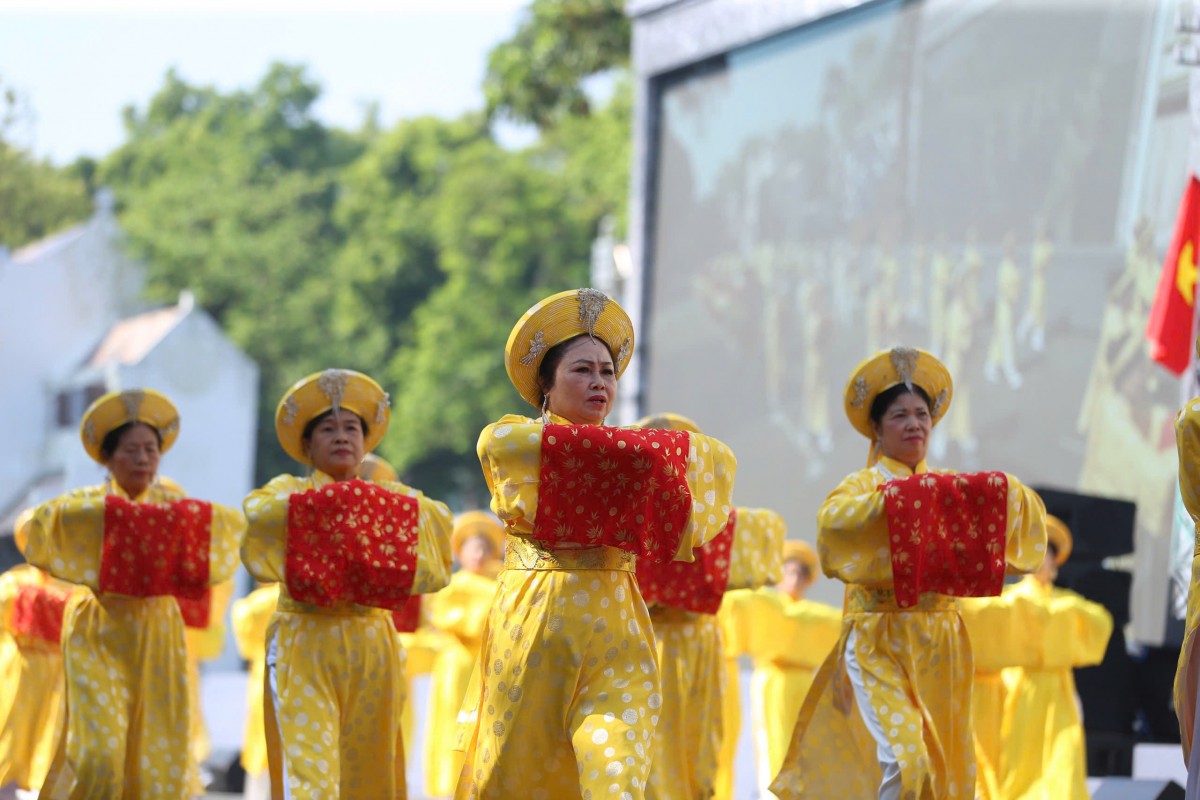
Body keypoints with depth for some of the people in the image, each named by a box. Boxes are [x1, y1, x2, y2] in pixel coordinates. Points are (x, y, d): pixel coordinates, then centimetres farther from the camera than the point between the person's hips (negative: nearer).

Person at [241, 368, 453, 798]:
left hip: (370, 645, 3)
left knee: (366, 763, 6)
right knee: (308, 758, -14)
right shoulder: (288, 490, 5)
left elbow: (437, 518, -6)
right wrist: (328, 505, -22)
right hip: (305, 644, -3)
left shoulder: (388, 495, 12)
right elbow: (257, 511, -19)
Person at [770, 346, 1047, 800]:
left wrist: (1000, 492, -18)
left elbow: (1026, 514, 2)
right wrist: (892, 498, -33)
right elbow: (834, 520, -26)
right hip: (879, 645, -5)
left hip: (940, 648, 5)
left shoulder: (948, 486, 12)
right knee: (902, 762, -20)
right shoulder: (864, 485, -2)